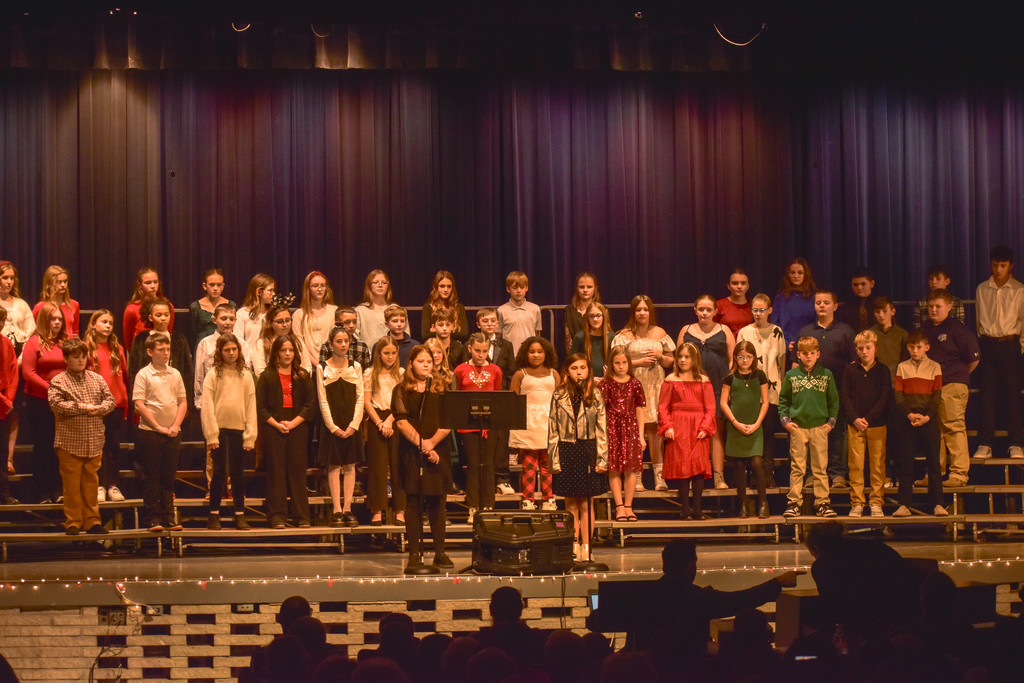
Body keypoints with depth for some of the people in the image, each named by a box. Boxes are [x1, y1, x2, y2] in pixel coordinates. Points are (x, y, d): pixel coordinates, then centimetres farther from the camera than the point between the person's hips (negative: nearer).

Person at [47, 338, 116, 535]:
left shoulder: (96, 379, 11)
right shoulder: (58, 381, -3)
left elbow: (110, 399, 9)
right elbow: (56, 404, -16)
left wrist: (99, 408, -11)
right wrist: (82, 407, -18)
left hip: (94, 441, 4)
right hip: (69, 442, -4)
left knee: (91, 482, 9)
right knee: (72, 483, 1)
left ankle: (92, 520, 16)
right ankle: (73, 522, 8)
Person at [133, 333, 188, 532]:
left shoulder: (175, 374, 10)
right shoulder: (143, 374, -3)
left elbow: (183, 402, 10)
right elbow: (139, 405, -9)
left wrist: (175, 426, -4)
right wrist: (158, 427, -11)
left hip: (172, 433, 4)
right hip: (150, 432, -4)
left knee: (169, 476, 8)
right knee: (151, 477, 0)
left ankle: (169, 518, 12)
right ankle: (153, 519, 4)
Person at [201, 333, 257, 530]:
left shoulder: (245, 375, 6)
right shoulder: (213, 375, -1)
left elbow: (251, 406, 6)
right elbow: (207, 406, -4)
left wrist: (250, 436, 0)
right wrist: (211, 434, -11)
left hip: (238, 429, 2)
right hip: (219, 428, -2)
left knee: (238, 472, 5)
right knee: (220, 470, -3)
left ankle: (240, 514, 10)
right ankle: (214, 514, 5)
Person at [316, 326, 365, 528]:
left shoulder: (356, 367, 7)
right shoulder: (322, 368, 1)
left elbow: (360, 398, 3)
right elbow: (323, 401, -2)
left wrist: (353, 425, -8)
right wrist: (333, 427, -10)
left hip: (352, 425, 2)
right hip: (332, 425, -2)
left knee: (350, 466, 2)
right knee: (334, 466, -2)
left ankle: (347, 509, 5)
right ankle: (337, 511, 0)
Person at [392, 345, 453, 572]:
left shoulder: (441, 389, 10)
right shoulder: (401, 391, 6)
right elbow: (401, 421, -5)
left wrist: (431, 442, -11)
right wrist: (421, 444, -13)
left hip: (437, 452, 1)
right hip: (411, 452, -1)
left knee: (436, 501, 1)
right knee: (413, 502, -2)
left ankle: (440, 553, 6)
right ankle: (415, 554, 0)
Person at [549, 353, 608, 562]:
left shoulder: (596, 395, 3)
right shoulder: (559, 396, 2)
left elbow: (602, 429, 2)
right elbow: (553, 431, 2)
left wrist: (602, 458, -4)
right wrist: (554, 460, -3)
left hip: (588, 451, 0)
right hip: (566, 452, 0)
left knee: (585, 505, 3)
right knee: (571, 504, 5)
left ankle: (586, 548, 8)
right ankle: (574, 547, 11)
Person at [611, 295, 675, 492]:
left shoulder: (660, 333, 13)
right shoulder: (625, 336, 5)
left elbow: (670, 362, 17)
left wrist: (660, 357, -3)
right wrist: (639, 362, -10)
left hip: (655, 387, 2)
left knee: (654, 431, -6)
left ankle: (659, 476, -4)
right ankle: (636, 478, -1)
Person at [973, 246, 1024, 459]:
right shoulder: (982, 289, 9)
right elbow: (979, 320, 13)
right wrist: (979, 346, 8)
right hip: (986, 344, 2)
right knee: (986, 394, 1)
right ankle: (985, 444, 4)